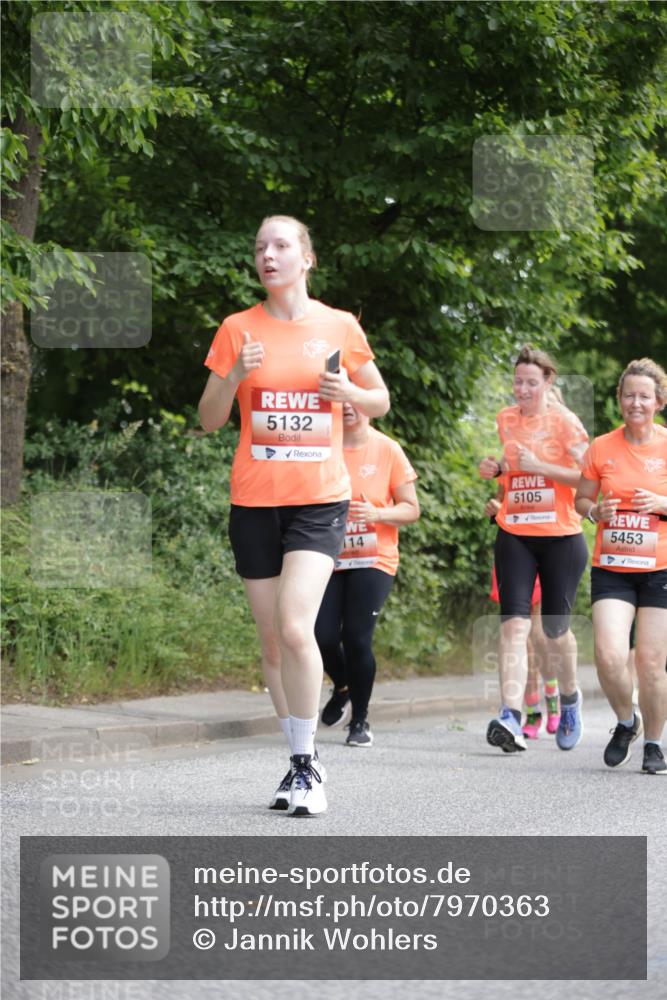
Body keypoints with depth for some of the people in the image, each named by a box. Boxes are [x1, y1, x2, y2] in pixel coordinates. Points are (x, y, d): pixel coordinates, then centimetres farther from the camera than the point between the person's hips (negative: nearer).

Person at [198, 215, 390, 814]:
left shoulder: (339, 327, 3)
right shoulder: (238, 330, 4)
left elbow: (381, 401, 15)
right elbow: (209, 420, 5)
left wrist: (350, 392, -7)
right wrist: (234, 374, -13)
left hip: (320, 499, -2)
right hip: (255, 500, 2)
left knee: (294, 626, -19)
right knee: (272, 640, 6)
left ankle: (309, 765, -8)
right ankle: (300, 763, 20)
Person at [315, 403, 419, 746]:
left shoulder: (387, 450, -2)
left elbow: (411, 509, 1)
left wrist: (377, 513, -18)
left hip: (373, 559, -2)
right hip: (329, 558, 2)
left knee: (357, 637, -11)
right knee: (322, 635, -7)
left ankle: (360, 721, 9)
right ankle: (342, 687, 27)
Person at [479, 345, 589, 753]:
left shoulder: (564, 421, -5)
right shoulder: (506, 419, 9)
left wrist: (539, 466, -20)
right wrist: (496, 469, 7)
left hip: (561, 537, -3)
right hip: (515, 536, 3)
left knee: (555, 629, 7)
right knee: (514, 624, -13)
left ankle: (570, 699, 35)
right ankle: (511, 718, -23)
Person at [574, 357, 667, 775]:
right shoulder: (601, 448, 2)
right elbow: (581, 499, 13)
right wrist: (596, 511, -8)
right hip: (611, 567, 1)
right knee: (609, 655, -14)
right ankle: (626, 721, 15)